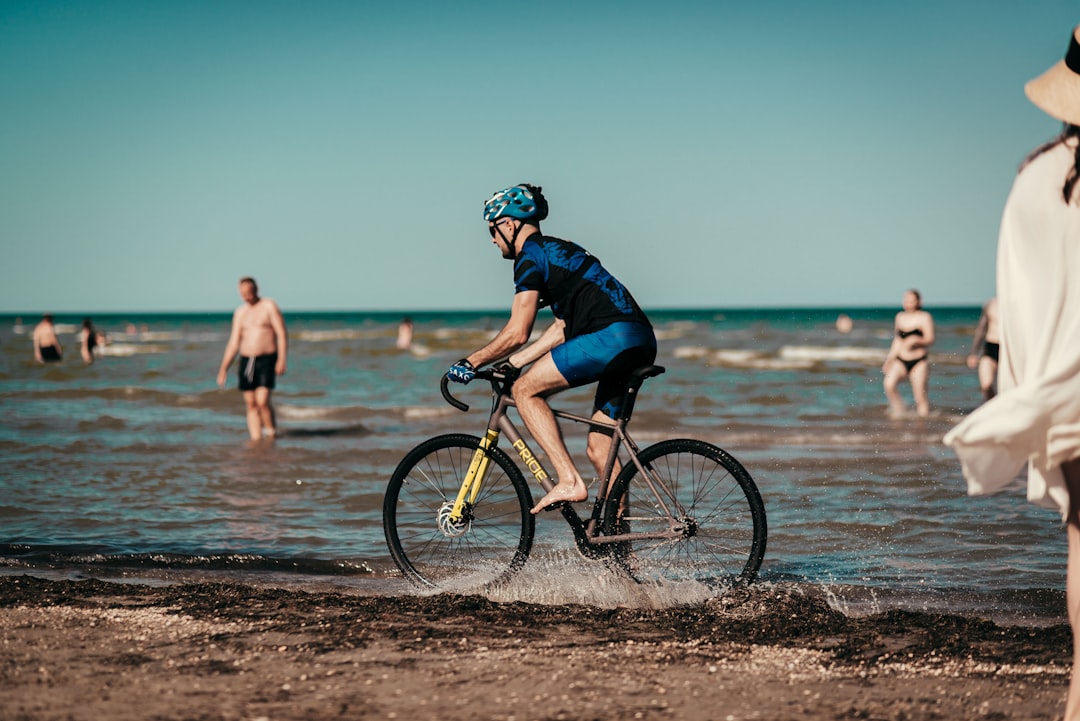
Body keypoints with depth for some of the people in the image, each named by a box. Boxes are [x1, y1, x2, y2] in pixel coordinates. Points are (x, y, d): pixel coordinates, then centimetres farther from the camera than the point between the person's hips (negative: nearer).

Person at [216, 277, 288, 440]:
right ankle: (256, 440, 6)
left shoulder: (269, 306, -2)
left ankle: (272, 433, 2)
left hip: (266, 360, -5)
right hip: (246, 360, 5)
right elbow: (234, 342, 14)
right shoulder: (240, 313, 13)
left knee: (262, 401, -17)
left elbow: (282, 335, -6)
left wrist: (281, 360, -17)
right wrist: (224, 368, 8)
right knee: (251, 404, 2)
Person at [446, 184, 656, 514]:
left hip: (612, 336, -9)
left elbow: (517, 333, -7)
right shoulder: (556, 251, 28)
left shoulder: (531, 255, -1)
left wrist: (470, 362, 5)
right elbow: (562, 329, 28)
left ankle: (569, 482, -12)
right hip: (641, 341, 9)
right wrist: (512, 363, 28)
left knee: (526, 390, -4)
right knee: (599, 447, 13)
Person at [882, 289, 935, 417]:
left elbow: (930, 340, -9)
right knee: (889, 384, -23)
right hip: (900, 361, 3)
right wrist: (889, 359, 19)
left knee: (921, 398, -4)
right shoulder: (900, 317, 13)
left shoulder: (924, 317, -1)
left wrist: (916, 341, -28)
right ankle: (899, 413, -14)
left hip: (919, 362, -3)